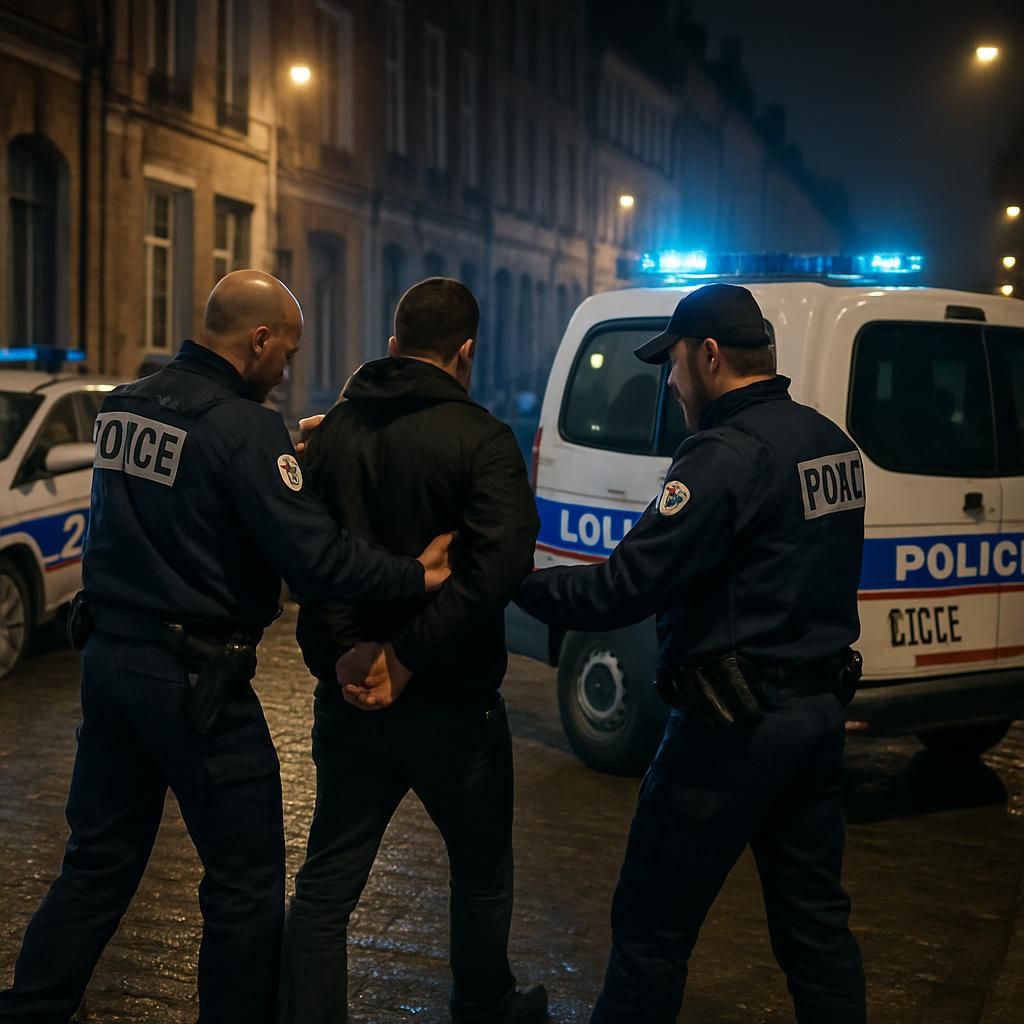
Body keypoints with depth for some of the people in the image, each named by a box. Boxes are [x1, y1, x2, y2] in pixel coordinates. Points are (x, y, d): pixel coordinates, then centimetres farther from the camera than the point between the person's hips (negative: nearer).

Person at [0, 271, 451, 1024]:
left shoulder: (124, 404, 7)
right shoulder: (246, 428, -17)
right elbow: (315, 560, -23)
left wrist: (282, 452, 15)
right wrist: (416, 576, -11)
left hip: (110, 657, 8)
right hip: (194, 680, -8)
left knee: (100, 864, 19)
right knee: (247, 882, 6)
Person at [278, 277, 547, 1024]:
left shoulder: (333, 431, 3)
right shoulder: (479, 437, -13)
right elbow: (500, 564, -26)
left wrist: (341, 653, -10)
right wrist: (409, 657, -21)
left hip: (349, 701, 4)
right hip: (451, 706, -4)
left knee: (326, 883, 12)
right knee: (482, 874, 19)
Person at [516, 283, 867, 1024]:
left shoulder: (728, 454, -19)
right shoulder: (830, 442, 9)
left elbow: (621, 592, -22)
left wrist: (518, 581, -10)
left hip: (735, 728, -8)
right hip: (819, 711, 9)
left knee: (652, 927, 5)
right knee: (814, 919, 17)